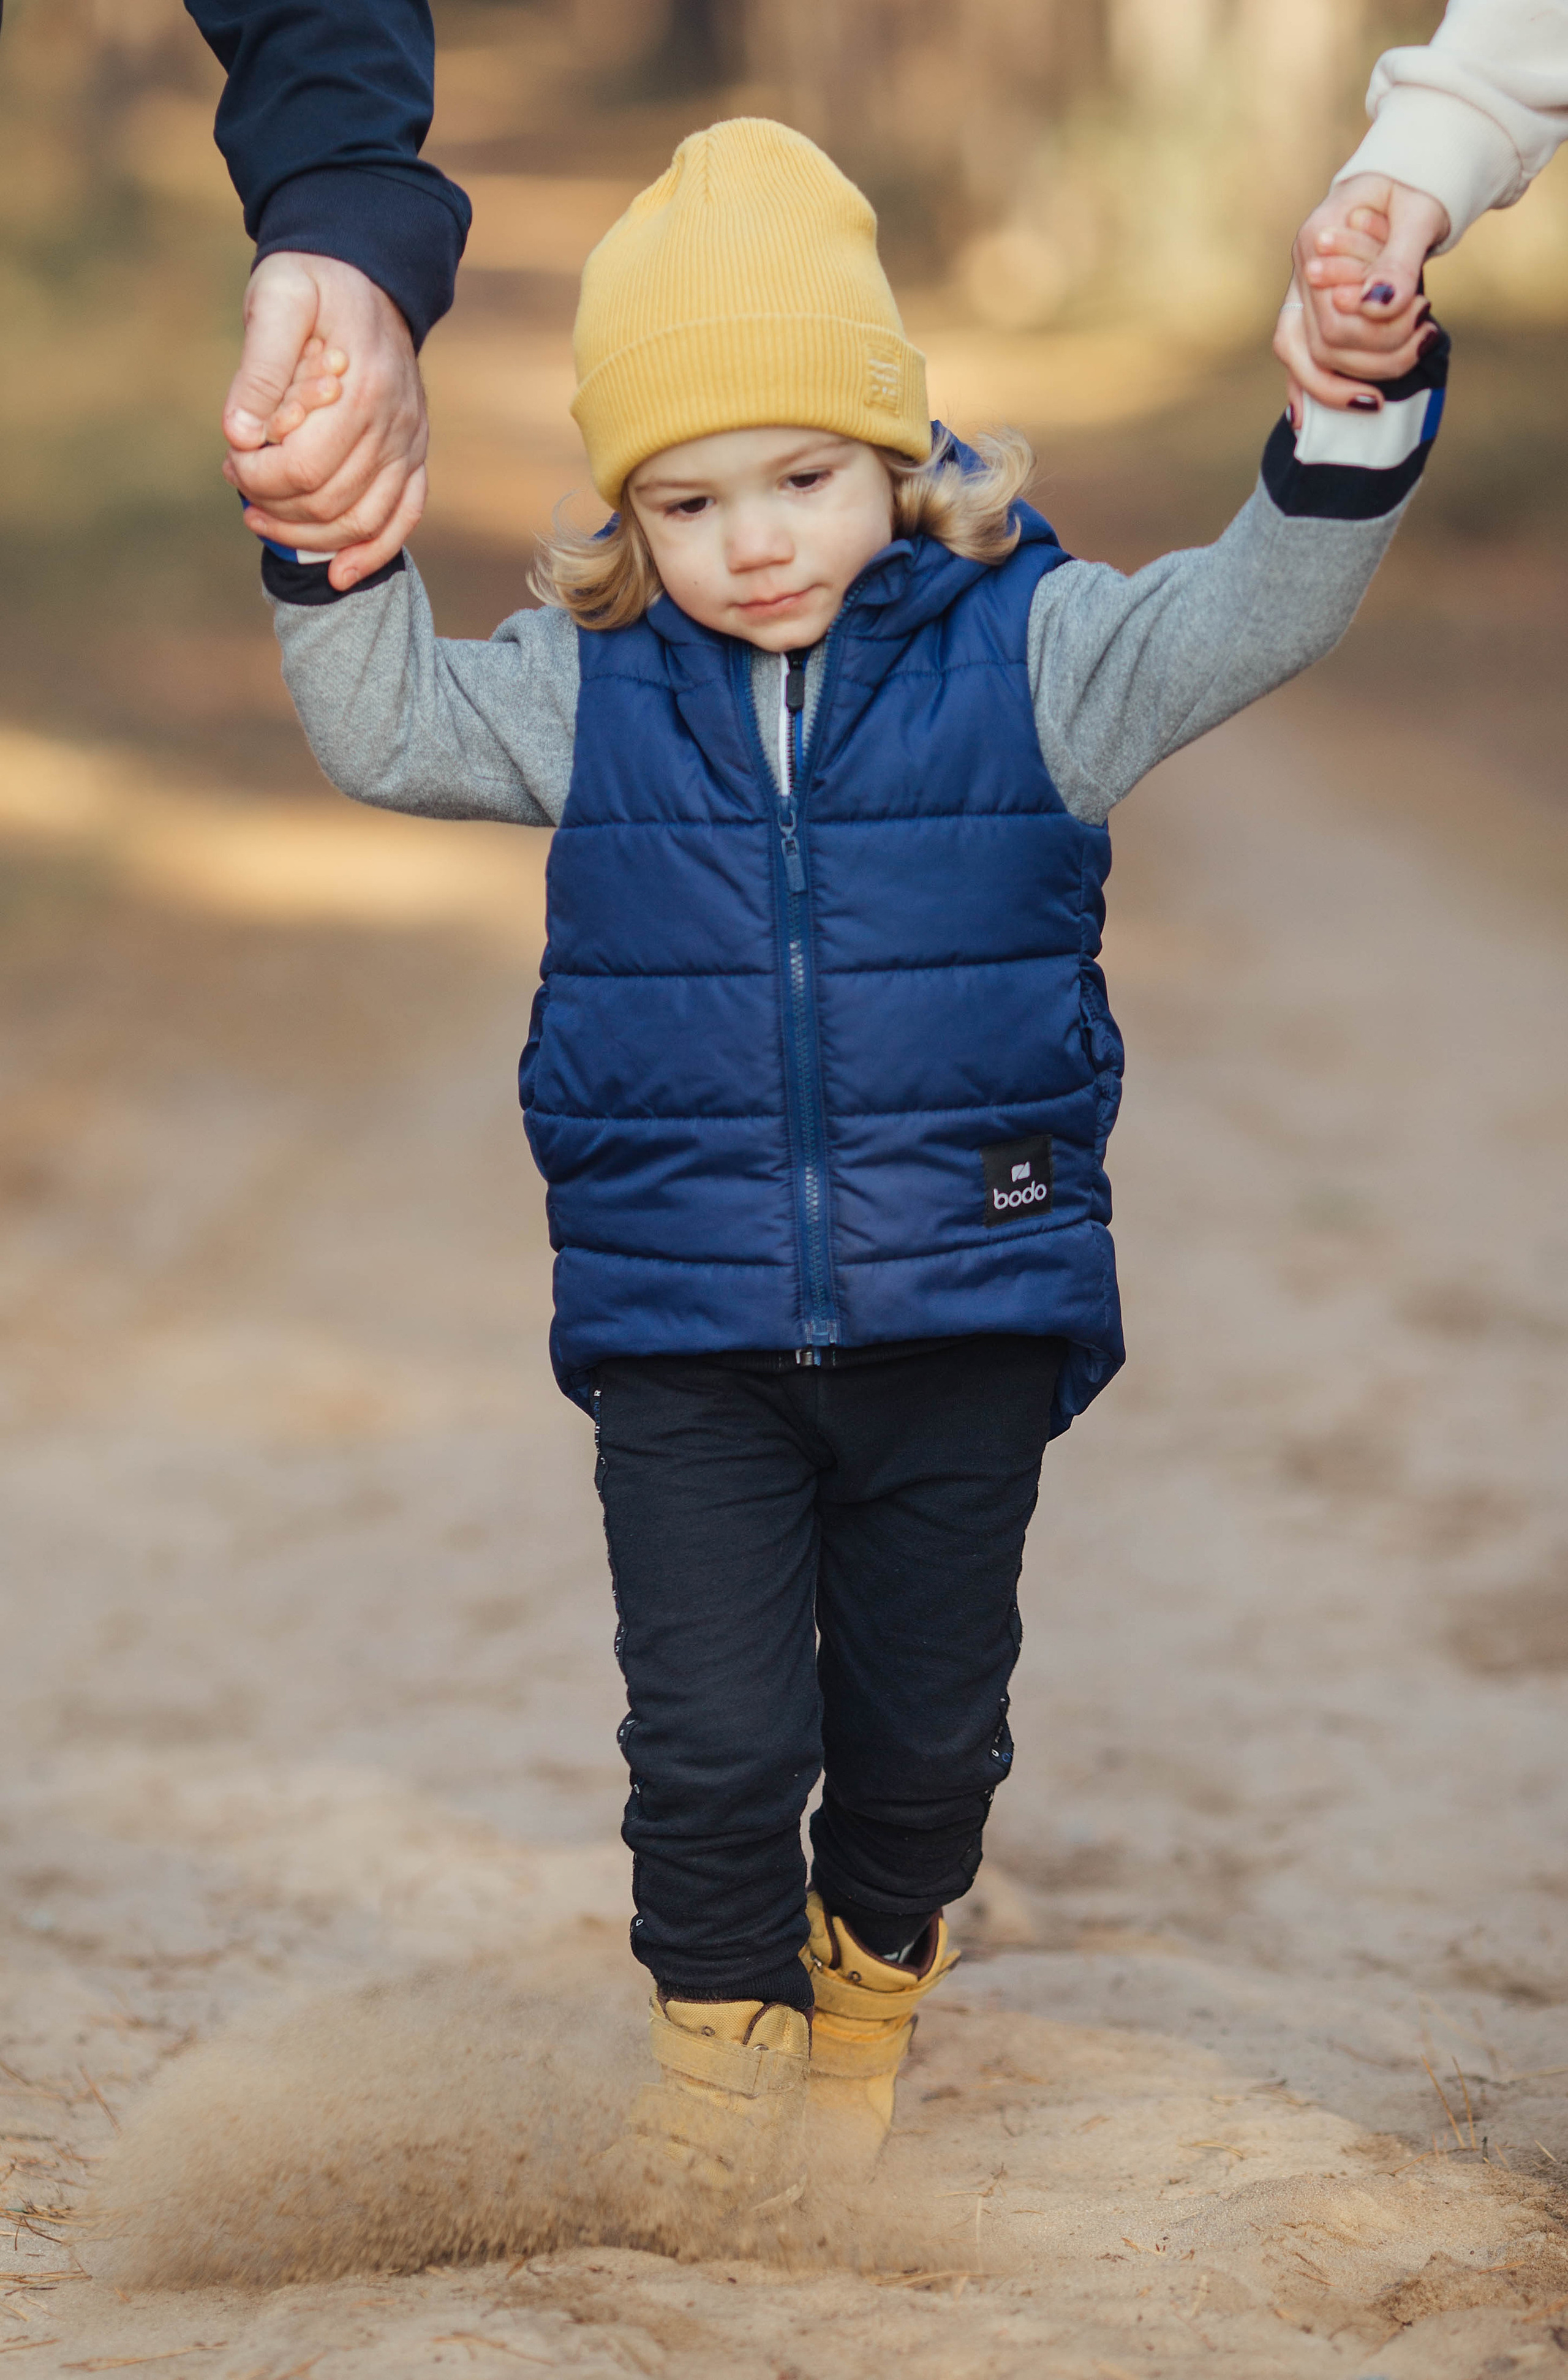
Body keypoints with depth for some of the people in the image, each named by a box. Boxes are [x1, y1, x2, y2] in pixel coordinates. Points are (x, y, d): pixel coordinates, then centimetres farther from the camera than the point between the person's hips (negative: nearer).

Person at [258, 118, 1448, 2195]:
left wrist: (1351, 424, -29)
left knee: (928, 1725, 14)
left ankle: (874, 1982, 42)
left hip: (966, 1302, 0)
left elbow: (1258, 617, -11)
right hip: (683, 1326, 0)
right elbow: (385, 727, 1)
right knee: (715, 1737, -2)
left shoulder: (1023, 649, -3)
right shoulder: (587, 688, 1)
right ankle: (723, 2027, 21)